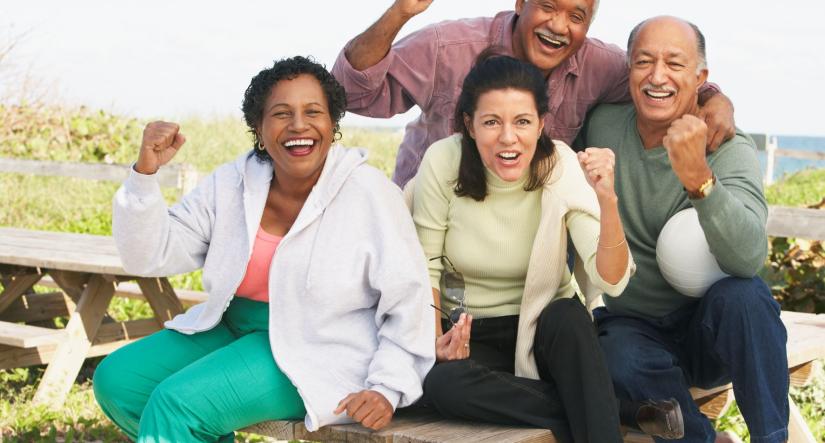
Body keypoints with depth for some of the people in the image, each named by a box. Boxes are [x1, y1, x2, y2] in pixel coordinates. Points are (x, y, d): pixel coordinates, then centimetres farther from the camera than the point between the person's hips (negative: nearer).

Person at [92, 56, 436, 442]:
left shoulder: (368, 193, -11)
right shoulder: (230, 184, 3)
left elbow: (409, 301, -9)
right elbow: (151, 255, 2)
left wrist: (387, 388, -19)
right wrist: (145, 173, -13)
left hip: (316, 353, -6)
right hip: (234, 330, 7)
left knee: (175, 402, -24)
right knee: (116, 380, -7)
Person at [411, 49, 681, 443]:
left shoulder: (563, 167, -17)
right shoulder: (443, 163, -17)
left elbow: (611, 281, -24)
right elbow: (426, 266, -5)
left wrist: (607, 200, -40)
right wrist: (436, 340, -20)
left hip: (546, 327, -1)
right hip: (471, 334, 1)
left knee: (567, 317, -35)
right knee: (440, 382, -32)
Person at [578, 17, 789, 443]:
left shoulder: (729, 149, -12)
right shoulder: (602, 124, -3)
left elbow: (748, 258, -30)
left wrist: (699, 178, -44)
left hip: (707, 328, -1)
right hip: (627, 325, 1)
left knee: (742, 294, -33)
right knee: (624, 362, -33)